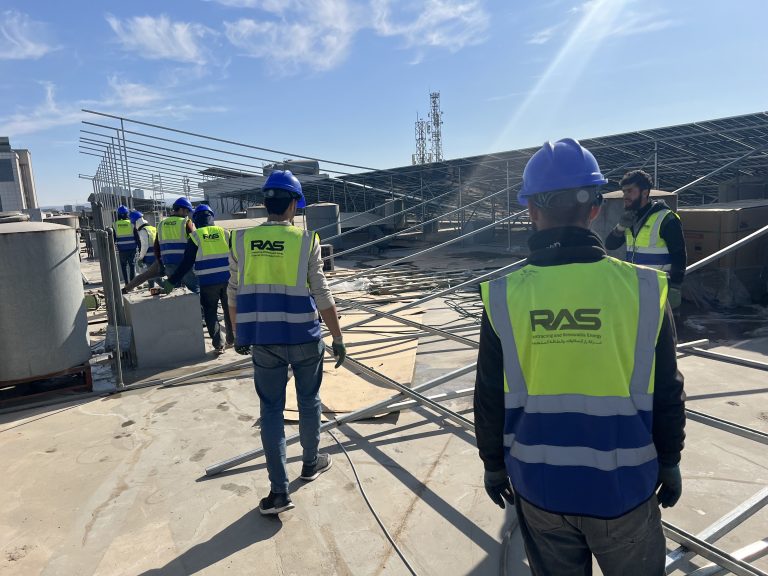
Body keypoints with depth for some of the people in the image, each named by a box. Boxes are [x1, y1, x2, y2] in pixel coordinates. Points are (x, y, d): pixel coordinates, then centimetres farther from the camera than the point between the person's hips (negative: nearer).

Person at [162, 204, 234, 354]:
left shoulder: (195, 236, -3)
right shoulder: (224, 233, 4)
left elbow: (186, 263, -6)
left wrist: (171, 282, -1)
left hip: (208, 282, -2)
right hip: (227, 279, 3)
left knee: (210, 313, 10)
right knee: (229, 310, 18)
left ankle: (218, 344, 5)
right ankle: (231, 339, 29)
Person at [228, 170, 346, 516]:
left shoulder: (242, 240, -1)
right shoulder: (306, 240, -8)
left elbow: (234, 295, 5)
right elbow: (322, 296, -9)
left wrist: (239, 334, 18)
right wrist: (338, 338, 0)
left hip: (263, 340, 2)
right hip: (304, 338, -2)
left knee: (271, 410, 10)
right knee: (309, 402, 19)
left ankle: (279, 490, 11)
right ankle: (310, 463, 38)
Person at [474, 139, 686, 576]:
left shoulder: (504, 296, -14)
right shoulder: (643, 289, -14)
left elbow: (490, 397, -5)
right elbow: (666, 393, -4)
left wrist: (494, 464, 10)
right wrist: (669, 461, 12)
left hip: (539, 484, 1)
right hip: (621, 486, 0)